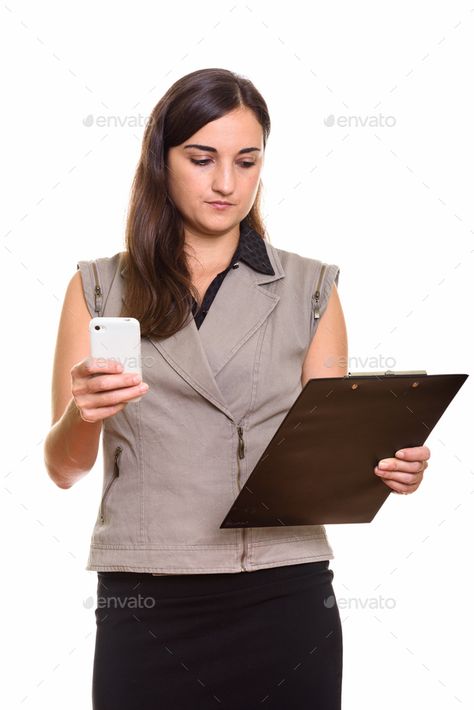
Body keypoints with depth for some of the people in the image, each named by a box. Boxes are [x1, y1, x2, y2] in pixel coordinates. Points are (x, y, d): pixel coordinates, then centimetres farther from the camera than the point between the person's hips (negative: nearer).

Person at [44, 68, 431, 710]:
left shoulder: (309, 290, 7)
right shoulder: (99, 288, 6)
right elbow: (63, 468, 2)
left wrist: (386, 465, -16)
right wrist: (83, 415, -19)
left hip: (286, 602, 0)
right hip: (147, 609, 0)